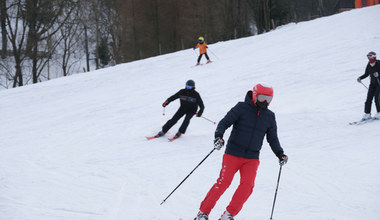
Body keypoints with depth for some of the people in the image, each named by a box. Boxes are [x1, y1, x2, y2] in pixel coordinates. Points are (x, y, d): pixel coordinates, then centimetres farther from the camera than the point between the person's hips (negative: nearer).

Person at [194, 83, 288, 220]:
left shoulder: (269, 116, 9)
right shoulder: (242, 108, -4)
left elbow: (273, 139, 16)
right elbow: (224, 122, -8)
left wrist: (280, 154, 2)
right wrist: (219, 136, -26)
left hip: (252, 159, 4)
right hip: (233, 154, -4)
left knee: (247, 185, -15)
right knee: (224, 182, -12)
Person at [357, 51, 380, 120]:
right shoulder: (368, 65, 1)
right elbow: (366, 74, 12)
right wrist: (360, 78, -2)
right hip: (372, 83, 6)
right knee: (369, 98, -2)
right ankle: (367, 114, 1)